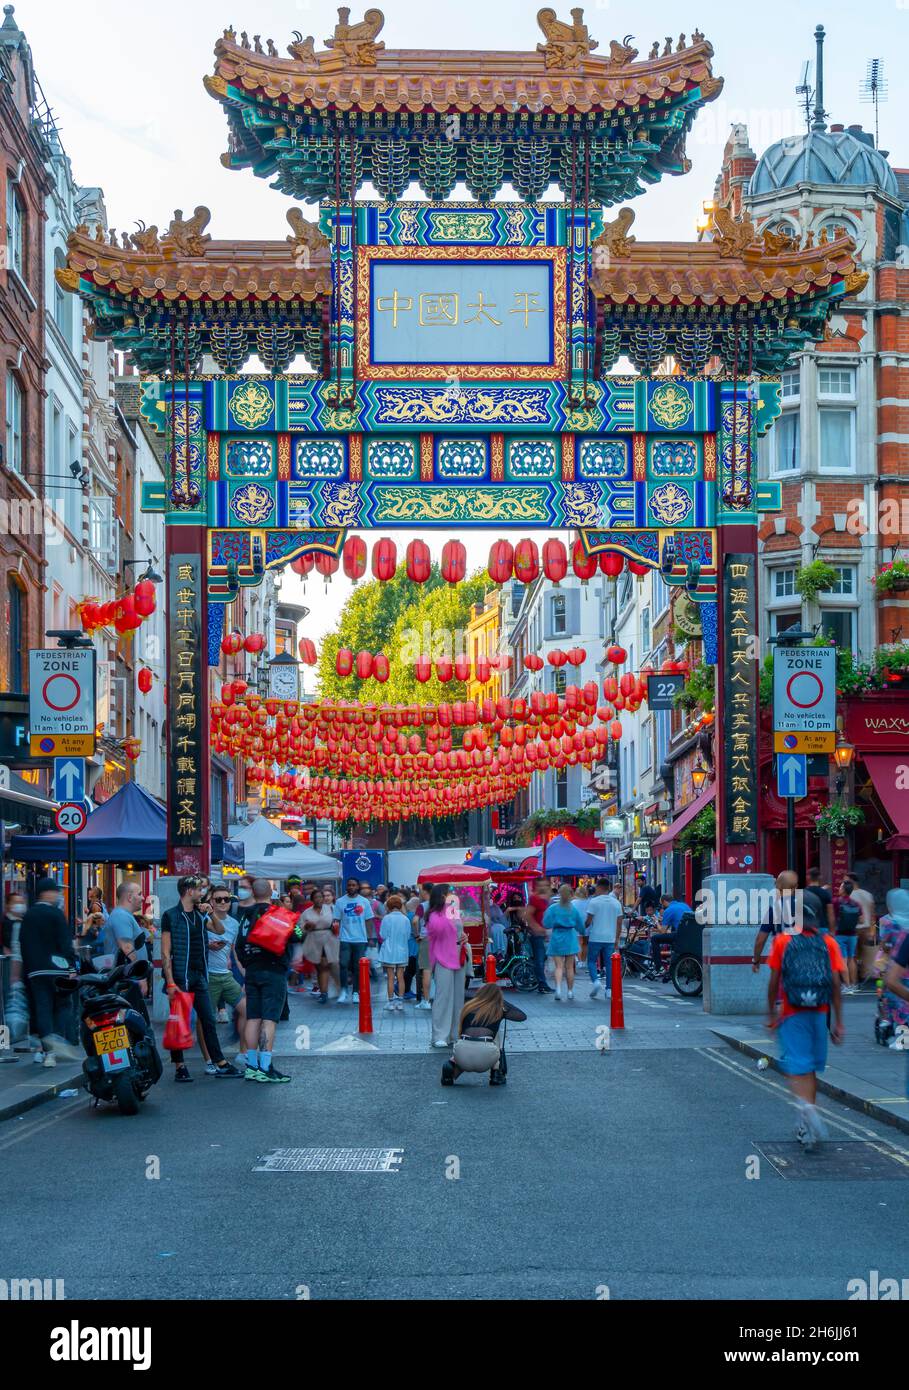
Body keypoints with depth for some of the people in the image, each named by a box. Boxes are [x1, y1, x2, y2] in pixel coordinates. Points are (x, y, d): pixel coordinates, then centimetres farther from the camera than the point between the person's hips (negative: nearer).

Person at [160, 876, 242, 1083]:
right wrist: (170, 982, -17)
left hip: (199, 975, 6)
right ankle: (179, 1067, 7)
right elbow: (165, 952, -10)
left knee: (208, 1021, 7)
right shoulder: (171, 916, -7)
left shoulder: (199, 916, 14)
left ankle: (221, 1065, 9)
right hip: (180, 976, -6)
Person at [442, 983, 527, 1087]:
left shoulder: (468, 1006, 21)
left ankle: (452, 1067, 5)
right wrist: (503, 1001, 38)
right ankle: (496, 1073, 20)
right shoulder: (498, 1010, 15)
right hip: (486, 1055, -2)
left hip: (463, 1057, 2)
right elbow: (522, 1016, 31)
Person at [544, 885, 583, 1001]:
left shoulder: (553, 908, -6)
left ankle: (558, 988, -23)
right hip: (570, 939, 2)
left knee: (558, 966, -4)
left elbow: (546, 924, -10)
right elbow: (580, 926, 8)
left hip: (557, 939, -2)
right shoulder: (574, 909, 1)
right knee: (569, 967, 9)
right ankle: (570, 991, 15)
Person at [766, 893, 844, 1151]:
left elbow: (774, 982, -2)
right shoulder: (828, 942, 2)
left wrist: (771, 1014, 9)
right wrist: (838, 1022, 4)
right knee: (811, 1068, 15)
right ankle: (808, 1129, 22)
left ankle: (807, 1107, -33)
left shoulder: (782, 940, -2)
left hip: (792, 1014, -3)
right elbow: (836, 984, 0)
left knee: (798, 1069, -5)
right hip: (819, 1013, 3)